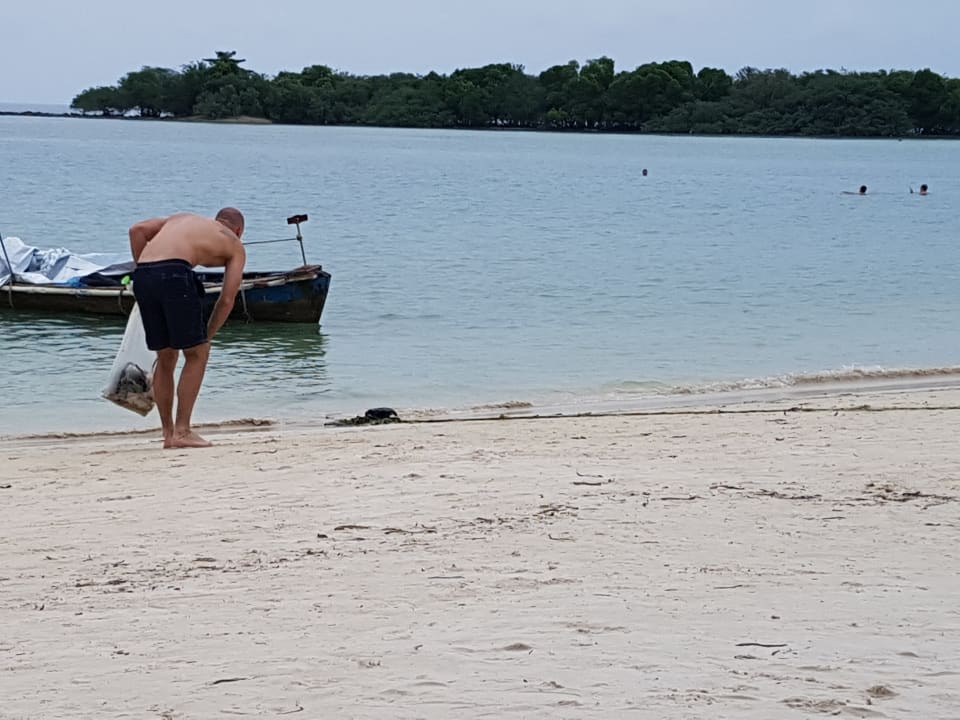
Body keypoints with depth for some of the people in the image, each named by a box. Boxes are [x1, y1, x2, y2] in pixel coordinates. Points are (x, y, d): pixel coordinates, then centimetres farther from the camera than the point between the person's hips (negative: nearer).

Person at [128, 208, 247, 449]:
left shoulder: (184, 218, 35)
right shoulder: (235, 246, 23)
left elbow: (137, 230, 19)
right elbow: (227, 300, 14)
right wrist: (206, 337, 21)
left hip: (142, 275, 5)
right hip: (173, 273, -5)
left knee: (166, 358, 17)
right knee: (197, 354, 8)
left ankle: (168, 433, 20)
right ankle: (182, 431, 3)